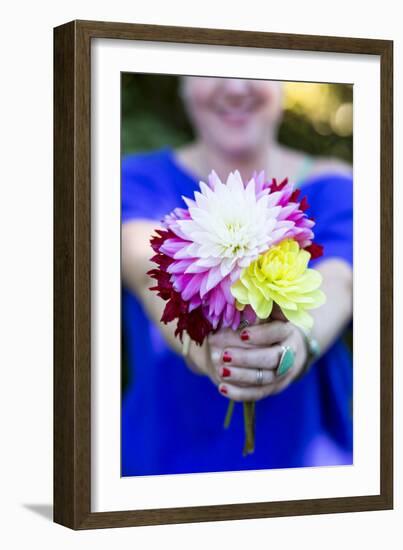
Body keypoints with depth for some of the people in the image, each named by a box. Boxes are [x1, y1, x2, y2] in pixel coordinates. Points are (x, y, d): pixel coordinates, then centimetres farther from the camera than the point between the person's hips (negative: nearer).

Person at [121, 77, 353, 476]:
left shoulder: (330, 187, 1)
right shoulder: (143, 179, -1)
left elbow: (336, 283, -19)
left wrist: (300, 343, -42)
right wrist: (202, 348, -43)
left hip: (303, 452, 0)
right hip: (164, 454, 0)